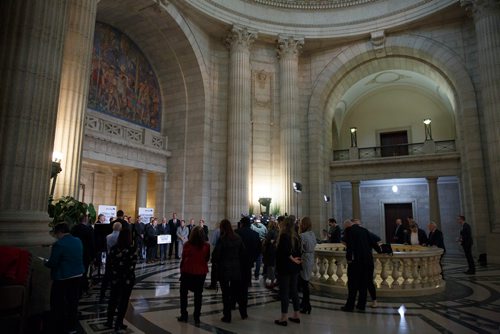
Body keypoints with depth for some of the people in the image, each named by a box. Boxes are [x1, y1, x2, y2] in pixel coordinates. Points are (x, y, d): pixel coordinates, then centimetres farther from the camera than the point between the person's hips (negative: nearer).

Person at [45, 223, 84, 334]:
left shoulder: (59, 244, -18)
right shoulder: (78, 241, 3)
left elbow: (52, 263, -15)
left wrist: (46, 263, 5)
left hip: (62, 278, -7)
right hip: (77, 275, 7)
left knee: (58, 304, 10)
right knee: (73, 302, 16)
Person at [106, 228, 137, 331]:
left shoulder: (114, 248, -6)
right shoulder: (132, 249, -17)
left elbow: (110, 262, -1)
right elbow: (133, 264, -14)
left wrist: (114, 271, 14)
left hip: (115, 277, 4)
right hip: (128, 278, -4)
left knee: (113, 299, 20)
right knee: (124, 300, 9)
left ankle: (109, 321, 30)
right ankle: (118, 324, 15)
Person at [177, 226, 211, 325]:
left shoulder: (187, 244, -15)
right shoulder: (206, 246, -10)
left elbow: (183, 258, -8)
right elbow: (207, 259, 0)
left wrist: (181, 269, 4)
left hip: (188, 271, -2)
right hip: (201, 272, 2)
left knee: (183, 293, 18)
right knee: (198, 295, 14)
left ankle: (184, 315, 22)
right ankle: (196, 317, 17)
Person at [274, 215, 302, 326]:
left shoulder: (284, 236, -17)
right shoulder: (296, 236, 5)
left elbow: (285, 250, -29)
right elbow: (299, 251, 6)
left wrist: (292, 259, -15)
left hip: (285, 267, -7)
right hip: (295, 267, 7)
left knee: (284, 292, 1)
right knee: (294, 291, 15)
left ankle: (283, 318, 7)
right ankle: (296, 316, 23)